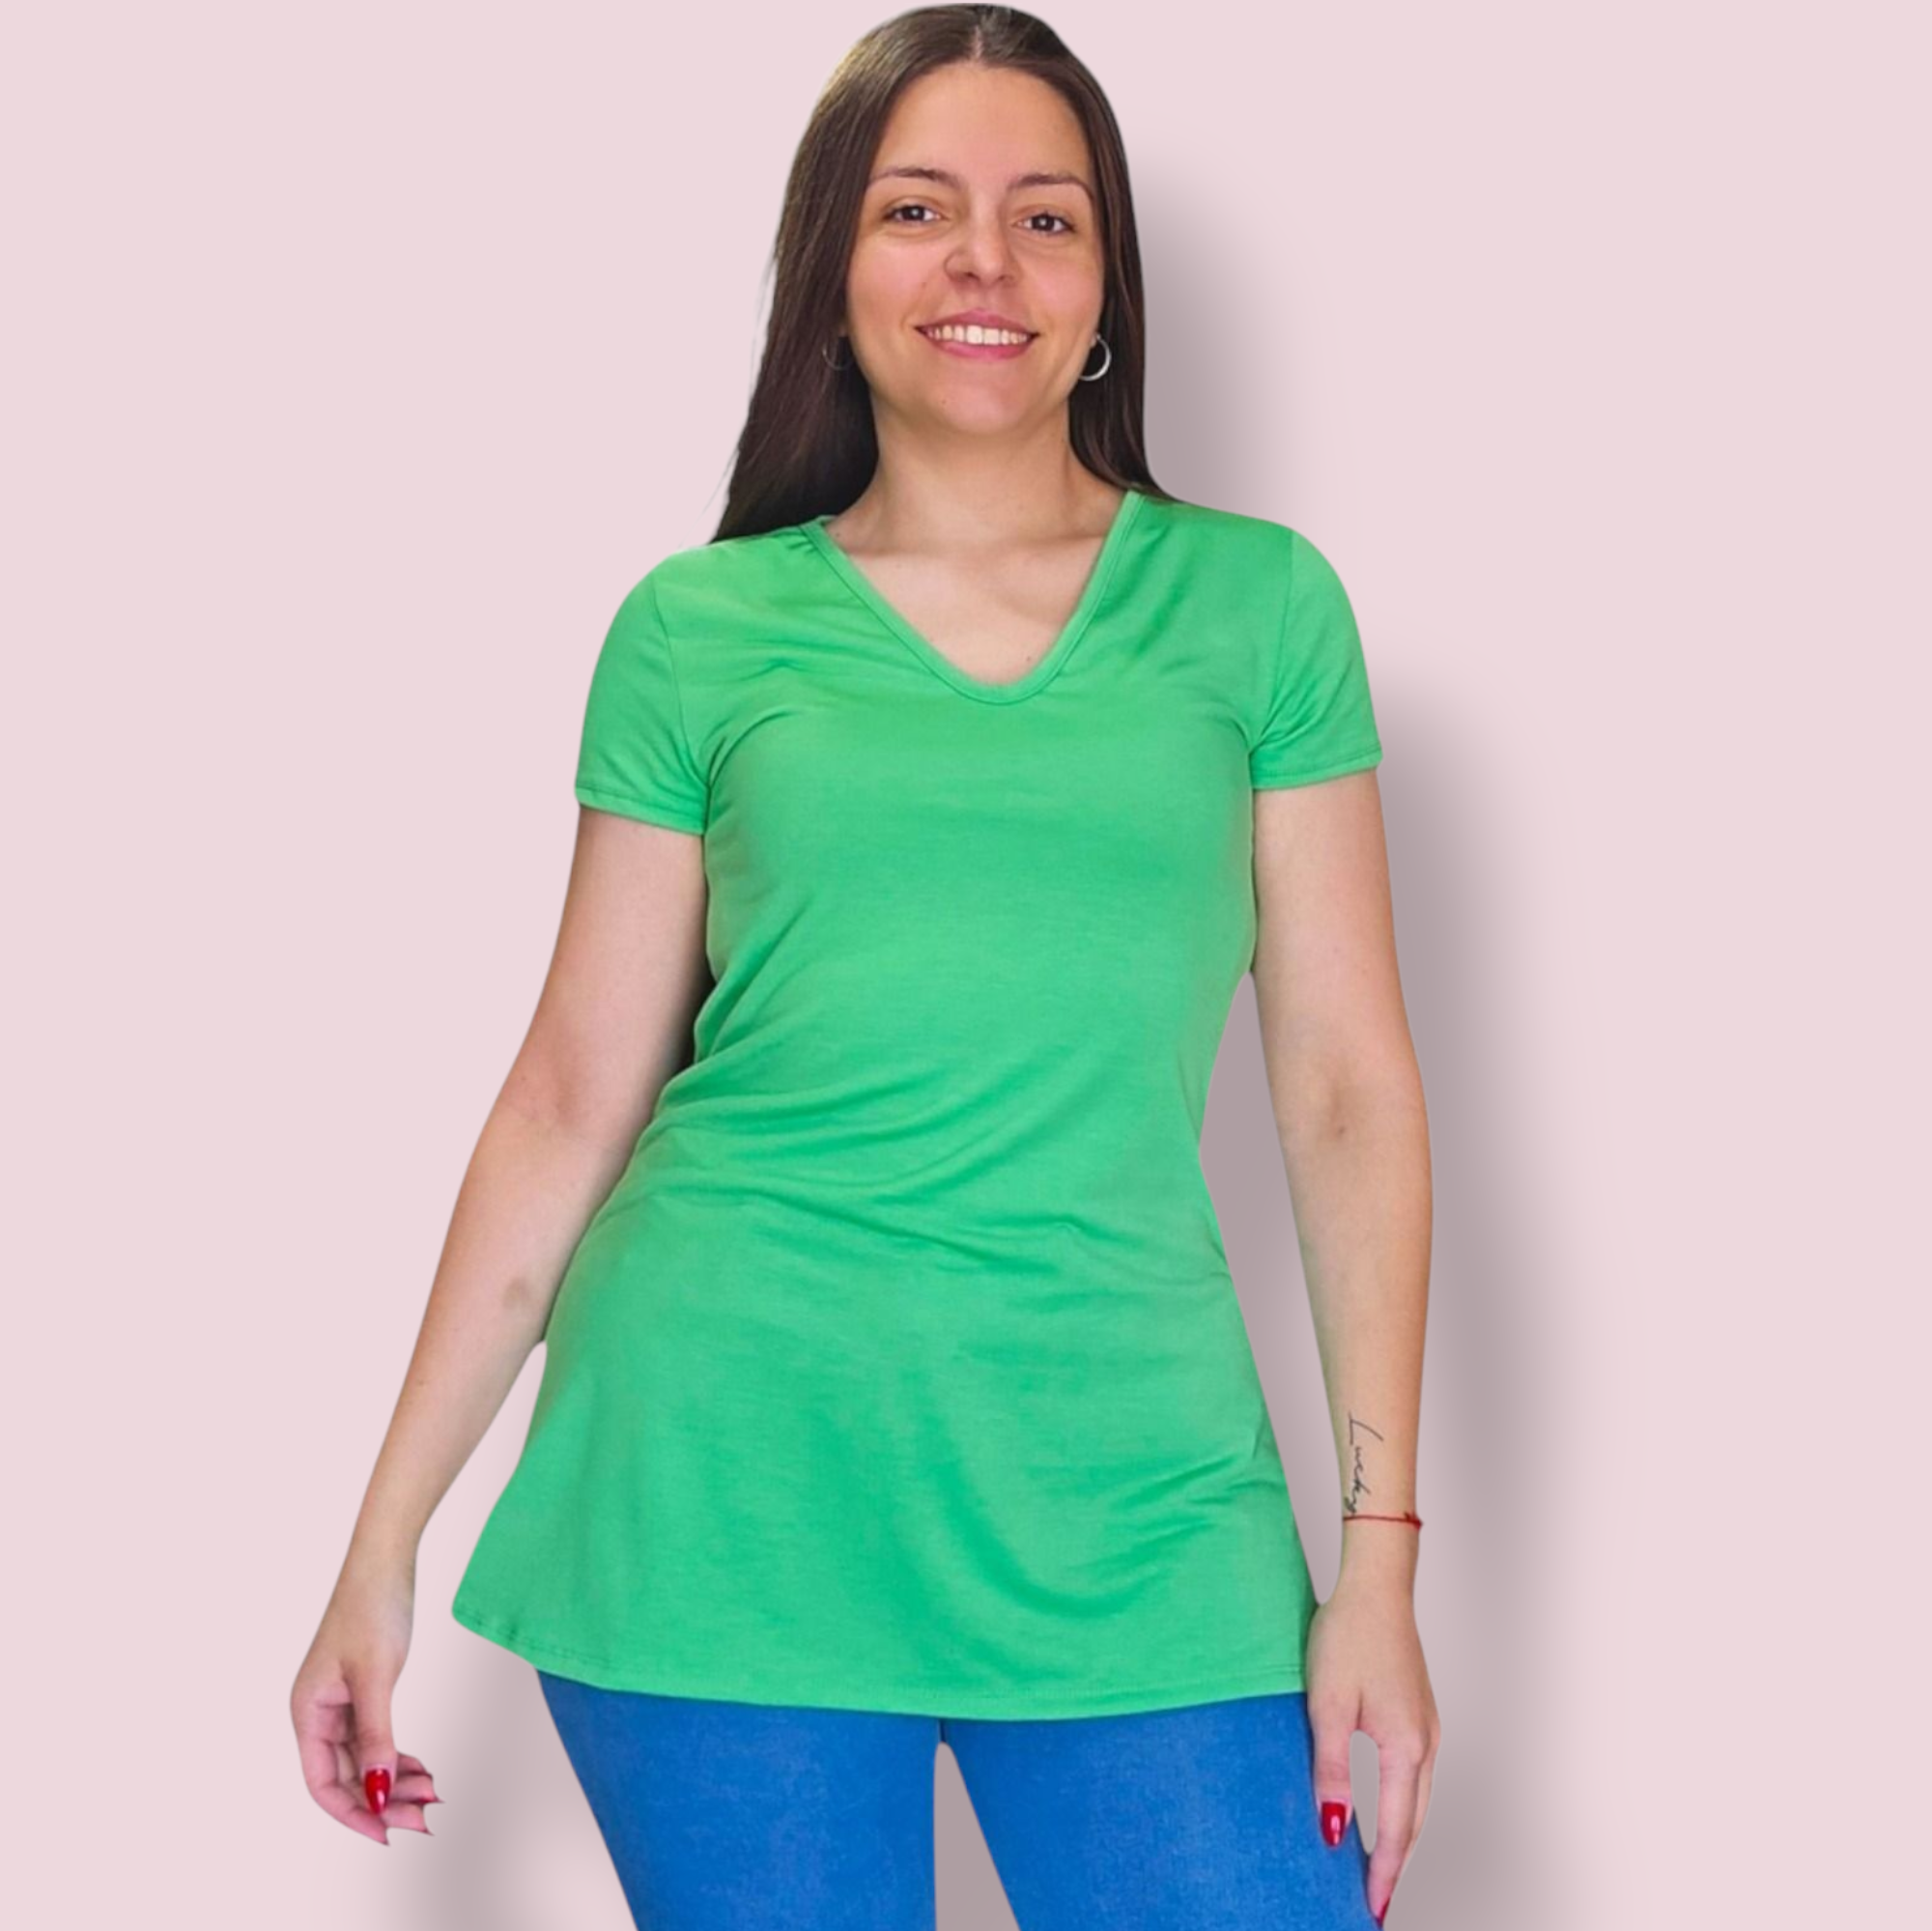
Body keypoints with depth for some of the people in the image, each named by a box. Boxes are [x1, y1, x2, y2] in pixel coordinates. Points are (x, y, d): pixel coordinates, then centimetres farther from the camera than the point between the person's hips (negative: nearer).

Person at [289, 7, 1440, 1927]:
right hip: (726, 1477, 0)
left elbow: (1345, 1088, 5)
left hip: (1124, 1492, 1)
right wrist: (382, 1546, 5)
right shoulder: (704, 626, 6)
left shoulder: (1254, 602, 7)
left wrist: (1381, 1551, -1)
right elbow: (570, 1097, 7)